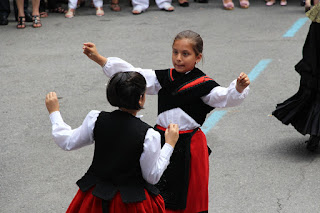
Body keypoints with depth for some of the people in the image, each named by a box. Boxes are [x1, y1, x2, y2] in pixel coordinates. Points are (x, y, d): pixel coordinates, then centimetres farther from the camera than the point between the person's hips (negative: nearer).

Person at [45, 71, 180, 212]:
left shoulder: (95, 119, -14)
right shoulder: (149, 136, -23)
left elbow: (68, 142, 2)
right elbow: (152, 176, -11)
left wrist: (54, 112, 15)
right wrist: (169, 144, -4)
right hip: (132, 201, -3)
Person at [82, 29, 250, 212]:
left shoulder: (203, 84, -8)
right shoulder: (163, 78, 3)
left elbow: (225, 97, -21)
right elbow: (131, 74, 1)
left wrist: (239, 88, -43)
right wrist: (98, 58, -4)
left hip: (188, 146, -3)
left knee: (190, 197, 9)